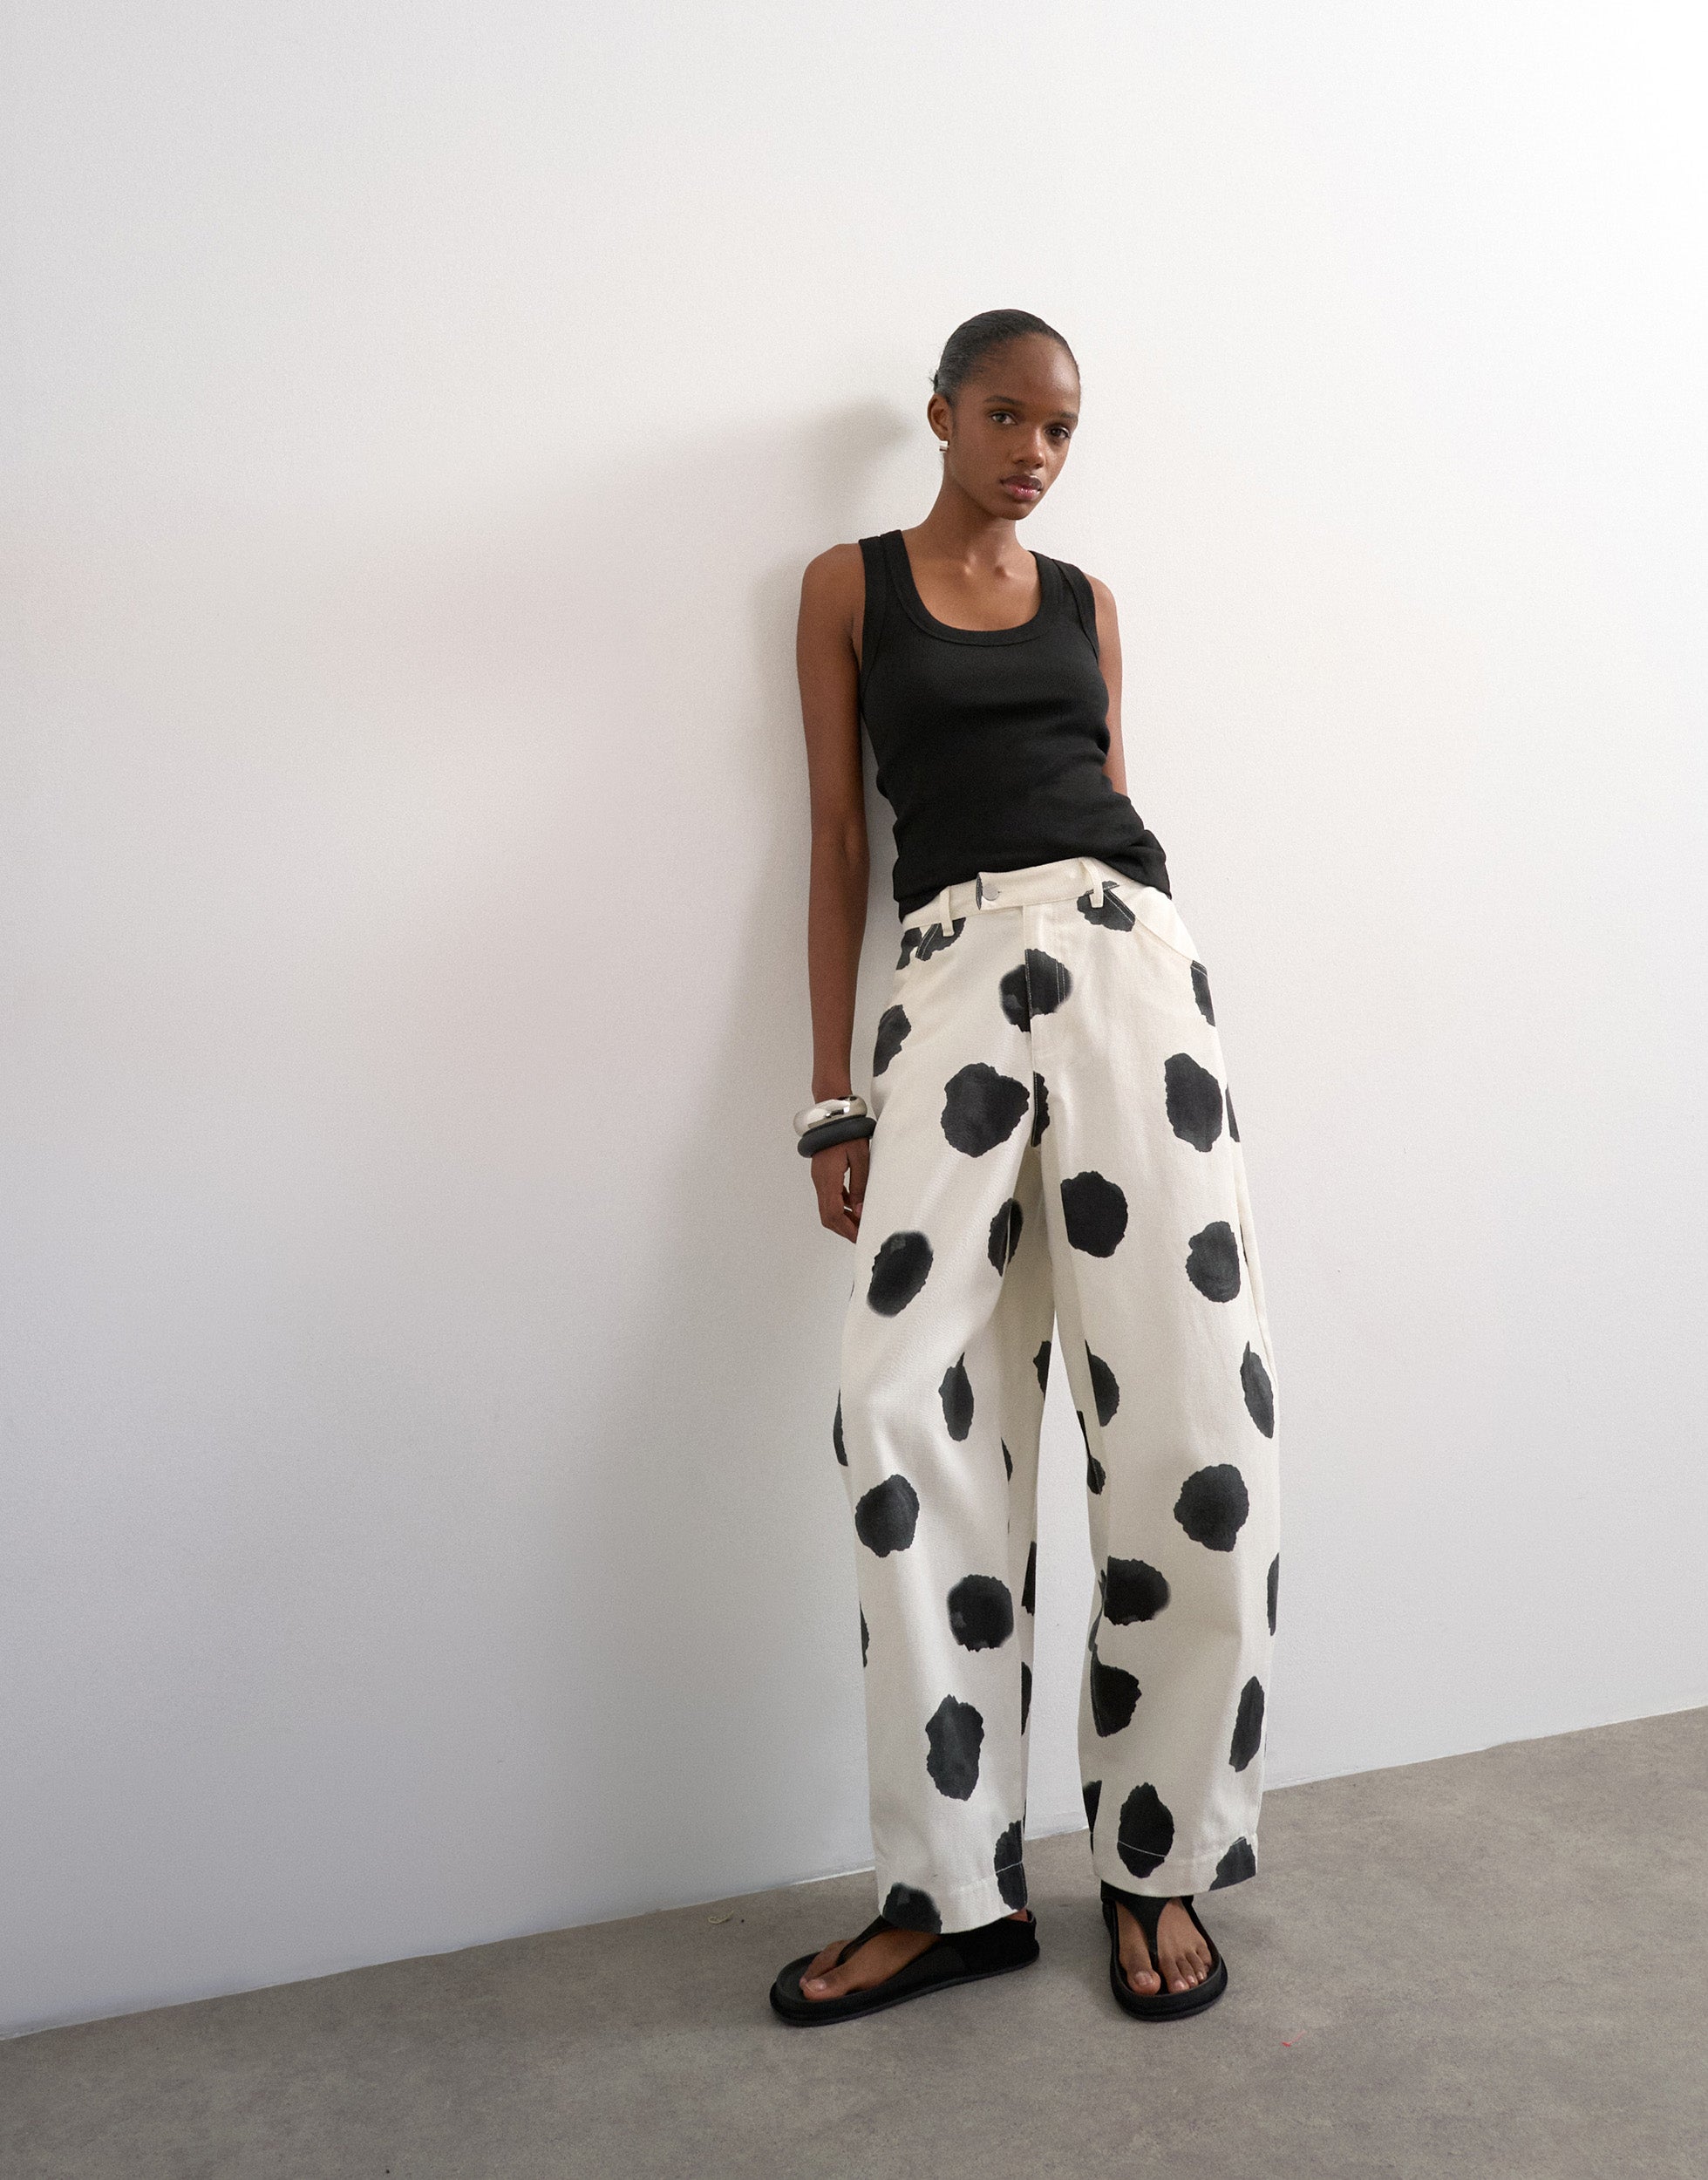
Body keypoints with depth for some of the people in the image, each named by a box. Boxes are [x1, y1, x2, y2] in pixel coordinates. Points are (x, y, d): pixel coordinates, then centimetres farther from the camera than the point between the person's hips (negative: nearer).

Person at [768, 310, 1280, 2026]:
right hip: (946, 968, -1)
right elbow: (839, 839, 10)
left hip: (1120, 949, 2)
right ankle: (955, 1889, 2)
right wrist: (834, 1096, 3)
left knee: (1185, 1420, -7)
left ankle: (1157, 1862, 8)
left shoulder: (1087, 602, 21)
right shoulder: (851, 585, 16)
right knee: (905, 1413, -11)